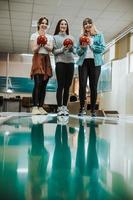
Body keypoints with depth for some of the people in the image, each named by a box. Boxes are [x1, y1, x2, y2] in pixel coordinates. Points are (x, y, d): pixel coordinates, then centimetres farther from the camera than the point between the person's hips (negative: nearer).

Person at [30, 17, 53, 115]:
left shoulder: (50, 37, 18)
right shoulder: (34, 35, 9)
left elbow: (50, 49, 2)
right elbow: (34, 50, 0)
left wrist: (43, 44, -13)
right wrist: (40, 44, -15)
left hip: (46, 60, 4)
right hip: (38, 59, -4)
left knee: (44, 85, -1)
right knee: (38, 83, -17)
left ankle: (41, 107, 2)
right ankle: (35, 107, -17)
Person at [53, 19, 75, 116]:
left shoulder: (71, 37, 20)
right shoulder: (55, 37, 12)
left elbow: (74, 51, 13)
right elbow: (54, 51, 3)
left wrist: (71, 48, -7)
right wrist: (62, 49, -13)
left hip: (70, 62, 3)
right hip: (60, 62, -3)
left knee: (67, 86, 1)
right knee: (60, 85, -9)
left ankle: (65, 107, 5)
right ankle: (59, 108, -7)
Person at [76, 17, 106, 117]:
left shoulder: (99, 35, 10)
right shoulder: (82, 37, 16)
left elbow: (102, 48, -1)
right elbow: (78, 52, 13)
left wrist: (91, 44, -6)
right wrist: (82, 47, -6)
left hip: (95, 62, -2)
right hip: (83, 62, 2)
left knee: (94, 86, 0)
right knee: (82, 85, -6)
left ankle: (93, 109, 4)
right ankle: (82, 108, 2)